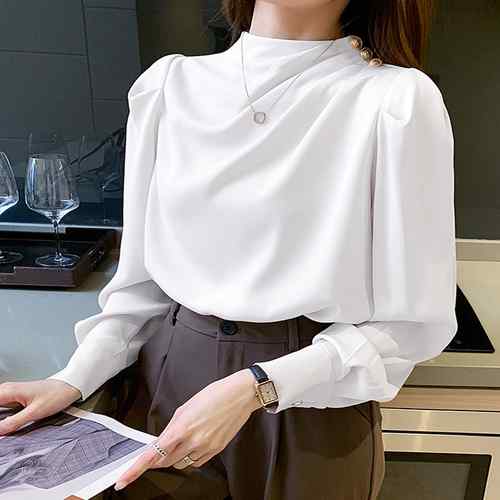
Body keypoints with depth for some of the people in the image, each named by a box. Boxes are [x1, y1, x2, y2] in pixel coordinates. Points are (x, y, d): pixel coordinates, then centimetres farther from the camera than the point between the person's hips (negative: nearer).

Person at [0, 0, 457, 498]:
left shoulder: (397, 101, -16)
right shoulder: (169, 84, -3)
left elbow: (411, 322, -12)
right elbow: (145, 274, 4)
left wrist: (255, 388, -20)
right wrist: (74, 379, -6)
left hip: (311, 408, -3)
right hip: (173, 372, 4)